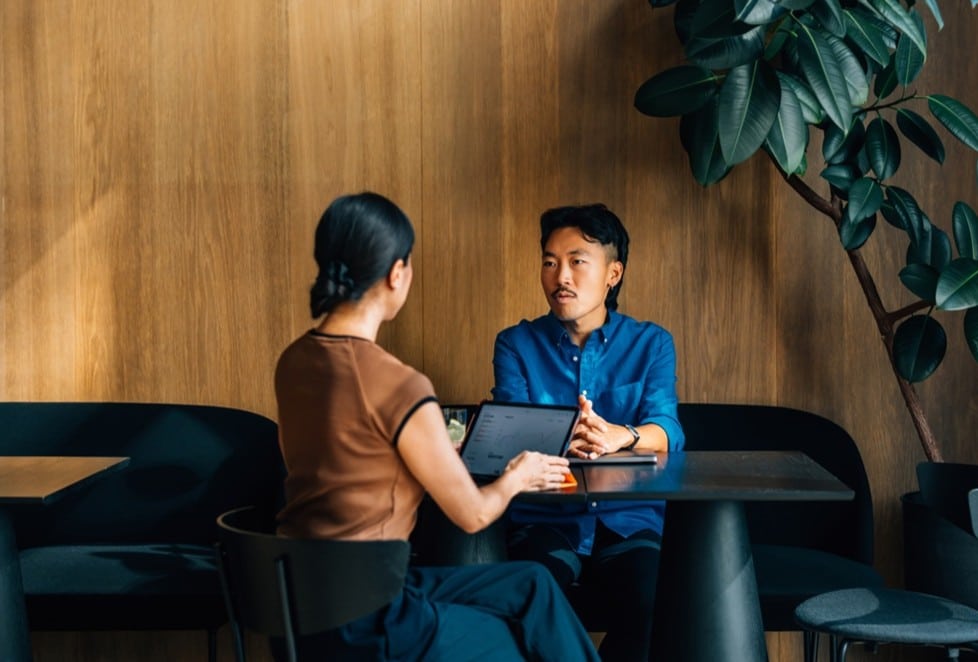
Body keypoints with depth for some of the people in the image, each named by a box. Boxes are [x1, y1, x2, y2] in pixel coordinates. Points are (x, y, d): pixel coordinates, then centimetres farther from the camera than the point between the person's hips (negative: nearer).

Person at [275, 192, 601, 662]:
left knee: (532, 585, 19)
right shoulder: (400, 387, -21)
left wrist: (435, 450, 31)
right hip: (362, 616, -7)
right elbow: (472, 514, -9)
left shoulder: (293, 363, 2)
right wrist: (515, 479, 13)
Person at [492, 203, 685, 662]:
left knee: (651, 604, -30)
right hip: (544, 519, 0)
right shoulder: (516, 344, 9)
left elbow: (667, 432, -7)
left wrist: (619, 436, -31)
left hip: (629, 520, 1)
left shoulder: (651, 343, 9)